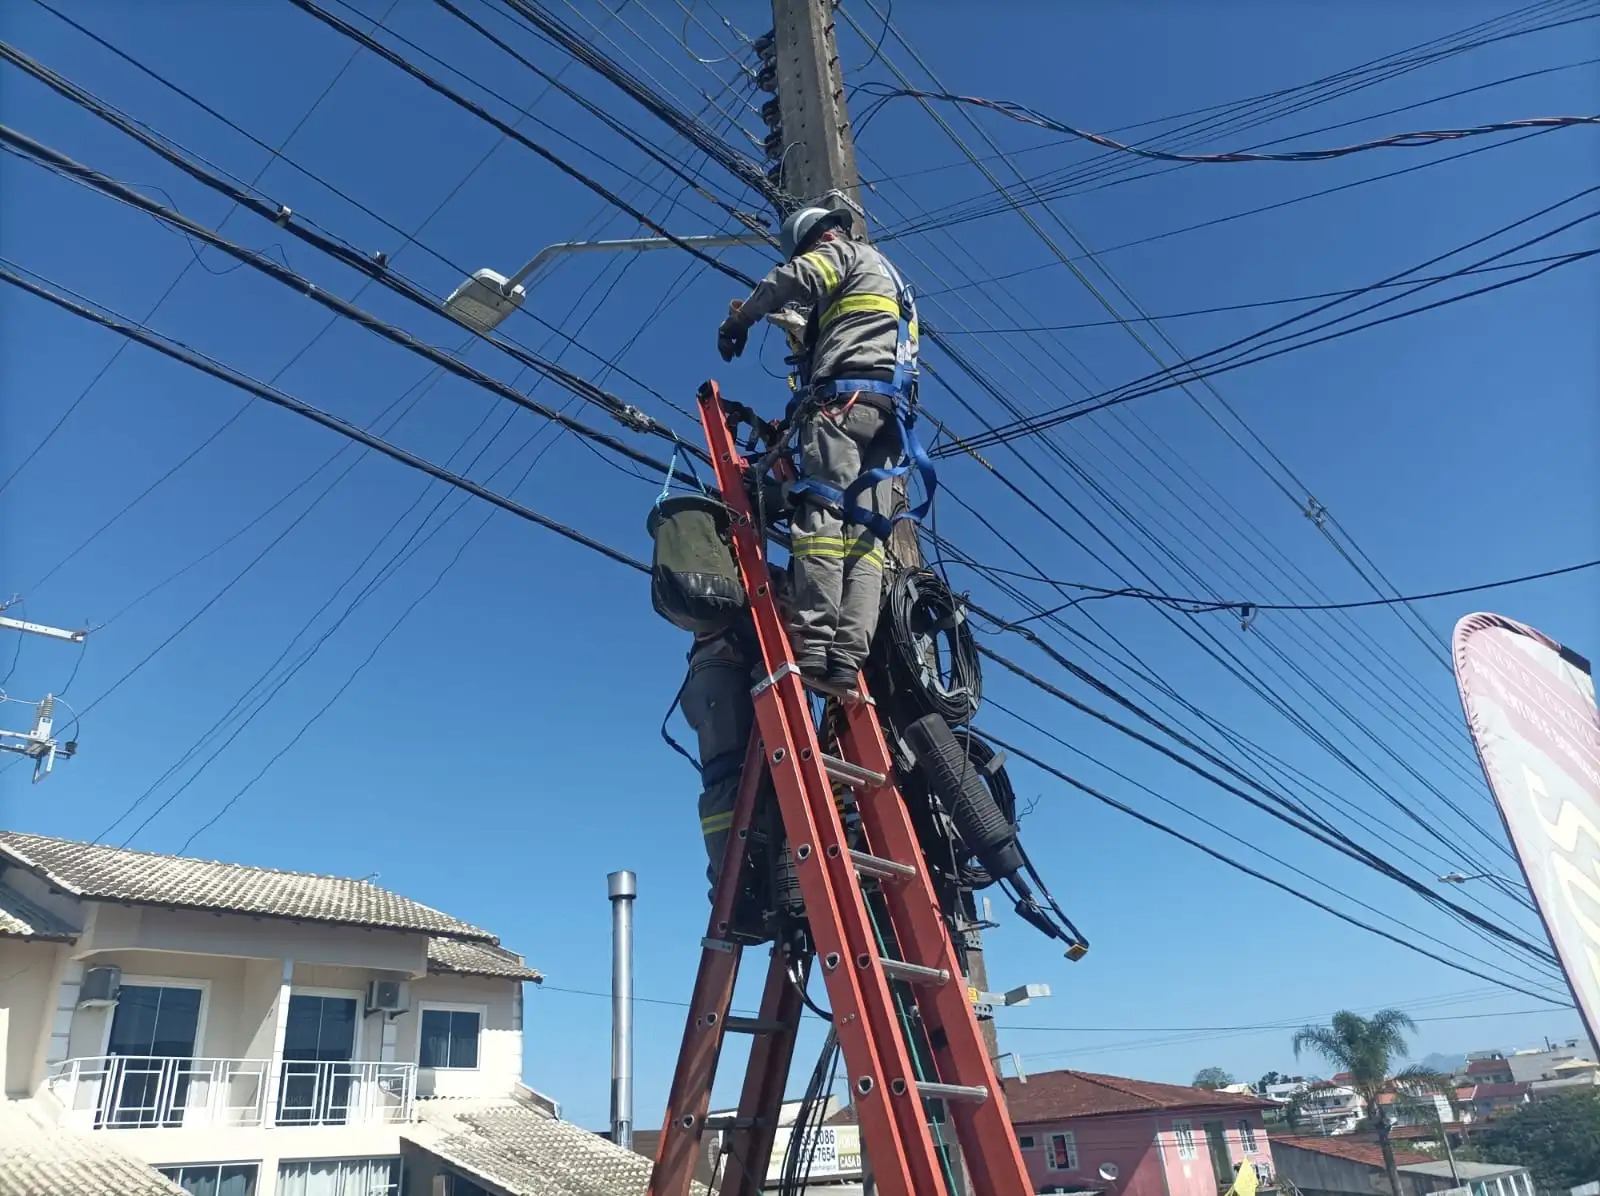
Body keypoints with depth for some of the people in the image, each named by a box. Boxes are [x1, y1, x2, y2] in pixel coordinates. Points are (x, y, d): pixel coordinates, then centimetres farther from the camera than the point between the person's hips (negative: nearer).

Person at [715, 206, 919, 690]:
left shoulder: (845, 253, 14)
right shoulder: (890, 278, 39)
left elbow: (793, 277, -6)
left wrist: (740, 318, 8)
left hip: (844, 396, -8)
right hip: (887, 410, 8)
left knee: (820, 511, -19)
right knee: (864, 530, -5)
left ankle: (814, 643, -31)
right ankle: (848, 656, -16)